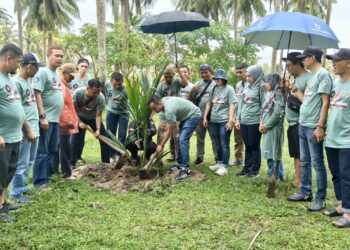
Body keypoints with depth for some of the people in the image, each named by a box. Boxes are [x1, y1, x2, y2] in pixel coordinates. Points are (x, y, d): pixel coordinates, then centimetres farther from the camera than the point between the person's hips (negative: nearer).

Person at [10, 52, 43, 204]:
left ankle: (22, 187, 30)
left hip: (34, 129, 9)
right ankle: (16, 193, 11)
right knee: (21, 163, 0)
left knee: (28, 162, 17)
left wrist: (34, 128, 17)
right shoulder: (16, 82, -14)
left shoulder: (27, 82, 14)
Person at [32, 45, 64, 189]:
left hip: (56, 119, 9)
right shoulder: (42, 72, -11)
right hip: (46, 119, -9)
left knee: (53, 150, 15)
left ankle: (48, 176, 27)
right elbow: (37, 95, -18)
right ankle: (39, 181, 5)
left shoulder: (56, 74, 16)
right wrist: (42, 117, -22)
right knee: (42, 152, -2)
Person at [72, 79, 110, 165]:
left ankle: (106, 163, 7)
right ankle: (72, 164, 6)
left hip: (93, 118, 1)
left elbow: (98, 115, -24)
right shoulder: (78, 92, -30)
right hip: (80, 117, -1)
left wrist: (98, 129, -36)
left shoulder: (101, 98, -30)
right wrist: (79, 122, -25)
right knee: (75, 140, -7)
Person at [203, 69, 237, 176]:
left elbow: (232, 106, -9)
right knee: (217, 144, 14)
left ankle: (224, 166, 1)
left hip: (224, 121, -6)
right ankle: (219, 163, 25)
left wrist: (230, 120, -15)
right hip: (213, 120, 6)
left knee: (224, 144, -3)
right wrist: (205, 117, 12)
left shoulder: (229, 89, -5)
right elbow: (209, 104, 16)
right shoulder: (214, 89, 11)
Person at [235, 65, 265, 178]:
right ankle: (247, 168, 22)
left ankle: (255, 170, 13)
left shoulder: (261, 87, -6)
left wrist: (262, 122, -10)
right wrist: (238, 119, 13)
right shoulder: (246, 87, 12)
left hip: (255, 122, -6)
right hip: (244, 121, 6)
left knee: (254, 146, 3)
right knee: (247, 146, 13)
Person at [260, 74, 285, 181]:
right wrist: (261, 123, 2)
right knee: (270, 153, 13)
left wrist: (266, 126, -14)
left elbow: (277, 113, -19)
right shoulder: (269, 95, 16)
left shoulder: (278, 94, -12)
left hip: (273, 128, -9)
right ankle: (278, 176, 22)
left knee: (273, 153, -4)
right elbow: (264, 111, 17)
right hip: (267, 128, 9)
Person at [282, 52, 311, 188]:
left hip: (301, 124, -9)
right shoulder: (295, 78, 14)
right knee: (296, 155, 16)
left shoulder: (308, 78, -14)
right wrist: (287, 89, 5)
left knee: (302, 156, -4)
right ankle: (297, 181, 25)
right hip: (292, 123, 9)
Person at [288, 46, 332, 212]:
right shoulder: (311, 76, 16)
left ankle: (320, 198, 7)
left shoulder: (323, 74, -12)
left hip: (314, 127, -10)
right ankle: (305, 192, 27)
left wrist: (320, 126, -21)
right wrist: (297, 91, 18)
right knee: (304, 161, 16)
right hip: (303, 125, 10)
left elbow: (325, 102, -17)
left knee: (317, 163, -2)